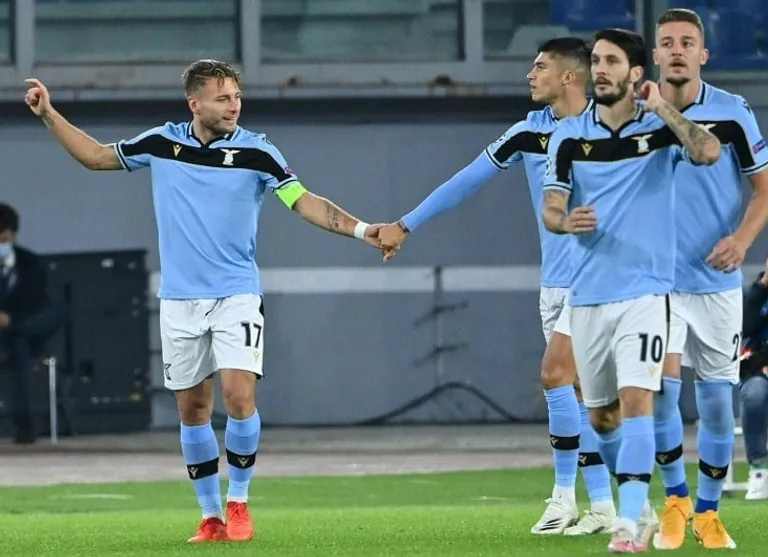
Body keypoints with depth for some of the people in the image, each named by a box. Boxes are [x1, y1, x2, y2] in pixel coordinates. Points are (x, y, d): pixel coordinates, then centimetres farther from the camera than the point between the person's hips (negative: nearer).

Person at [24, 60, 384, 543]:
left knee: (239, 394, -17)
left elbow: (307, 203, -11)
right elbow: (96, 156, 16)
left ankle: (238, 502, 1)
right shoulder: (162, 143, 2)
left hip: (237, 295, -3)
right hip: (180, 299, 3)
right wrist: (49, 114, 10)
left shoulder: (257, 152, -5)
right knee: (193, 408, 5)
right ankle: (211, 515, 16)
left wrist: (360, 229, -25)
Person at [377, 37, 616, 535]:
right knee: (579, 390, 5)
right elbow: (466, 181, 11)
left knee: (556, 373, -16)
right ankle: (601, 508, 9)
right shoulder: (529, 132, 6)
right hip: (554, 282, 5)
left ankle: (565, 498, -8)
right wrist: (406, 225, 13)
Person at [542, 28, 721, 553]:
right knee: (602, 416, 10)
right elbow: (551, 209, -1)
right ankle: (640, 506, 30)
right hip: (589, 293, 4)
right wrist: (567, 220, -22)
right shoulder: (570, 136, 4)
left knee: (636, 400, -18)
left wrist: (664, 107, -21)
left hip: (645, 290, -4)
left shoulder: (660, 126, -2)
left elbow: (708, 152, -21)